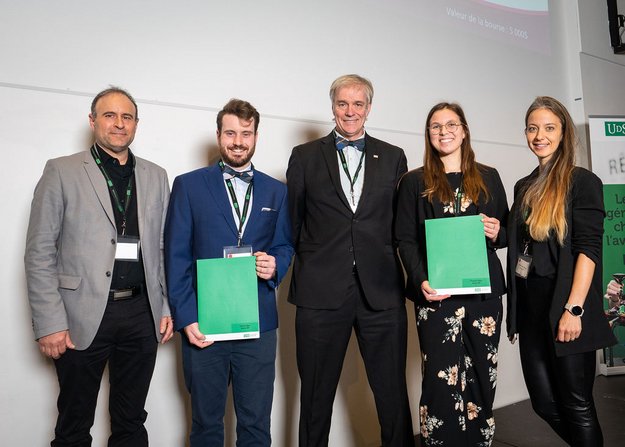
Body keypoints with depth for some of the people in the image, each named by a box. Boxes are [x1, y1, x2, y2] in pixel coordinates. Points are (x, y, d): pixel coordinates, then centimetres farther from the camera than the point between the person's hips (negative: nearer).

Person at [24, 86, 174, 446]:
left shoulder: (156, 177, 10)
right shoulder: (62, 172, -1)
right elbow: (40, 252, -4)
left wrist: (168, 307, 6)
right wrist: (50, 323, -10)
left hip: (142, 315, 3)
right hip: (83, 316, -3)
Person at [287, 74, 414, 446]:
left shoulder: (393, 157, 10)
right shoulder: (305, 157, 7)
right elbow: (293, 222, 8)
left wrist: (399, 272, 3)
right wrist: (307, 269, 4)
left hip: (381, 292, 1)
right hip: (321, 291, 0)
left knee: (393, 394, 8)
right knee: (316, 397, 12)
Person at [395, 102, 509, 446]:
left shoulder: (488, 177, 14)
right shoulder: (414, 182, 7)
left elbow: (505, 232, 19)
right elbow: (406, 240, 2)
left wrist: (497, 233, -5)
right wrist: (421, 281, -12)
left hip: (483, 289, 3)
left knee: (482, 378, 6)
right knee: (442, 380, -5)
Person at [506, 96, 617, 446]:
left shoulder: (582, 182, -4)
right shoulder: (524, 187, 14)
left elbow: (589, 249, -12)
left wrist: (574, 309, -19)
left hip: (564, 310, -6)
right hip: (530, 306, 6)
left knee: (576, 405, 3)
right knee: (544, 403, 11)